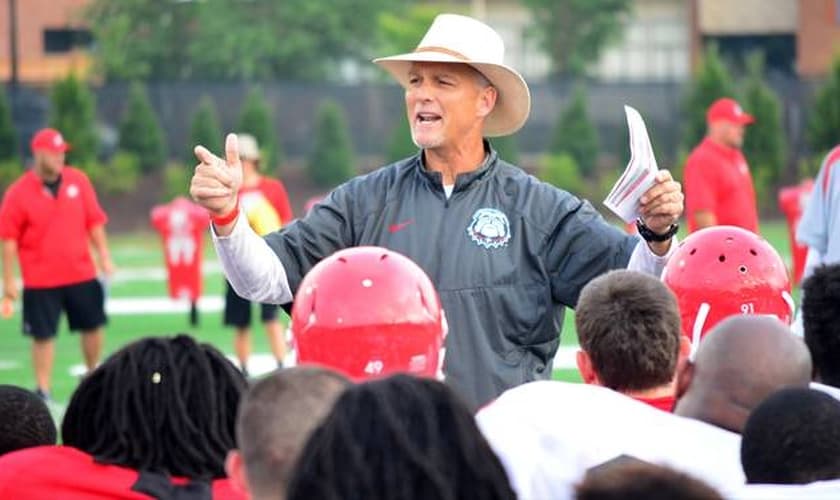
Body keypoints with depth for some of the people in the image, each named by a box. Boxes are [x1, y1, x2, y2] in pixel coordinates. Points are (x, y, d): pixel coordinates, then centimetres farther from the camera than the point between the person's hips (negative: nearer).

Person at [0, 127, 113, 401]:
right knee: (43, 335, -1)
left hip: (82, 274, 3)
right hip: (40, 280, -3)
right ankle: (42, 390, 8)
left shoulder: (78, 180, 2)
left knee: (93, 326, 10)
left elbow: (94, 221, 8)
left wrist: (104, 256, 2)